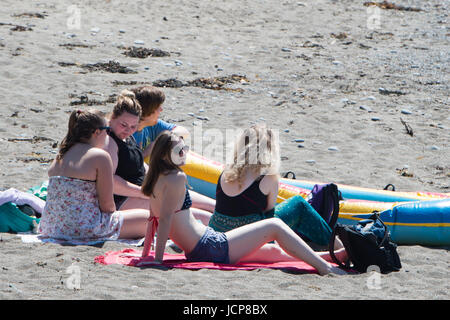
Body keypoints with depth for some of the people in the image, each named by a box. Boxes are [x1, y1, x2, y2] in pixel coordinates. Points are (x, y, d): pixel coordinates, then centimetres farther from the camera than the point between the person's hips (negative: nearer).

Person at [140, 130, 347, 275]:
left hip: (195, 252, 11)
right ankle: (323, 266, 1)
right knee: (275, 226, -1)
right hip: (211, 248, -11)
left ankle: (329, 256, 28)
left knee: (272, 251, 19)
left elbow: (153, 219, 15)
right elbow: (165, 217, -21)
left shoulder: (157, 179, 12)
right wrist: (158, 258, -22)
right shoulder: (176, 178, -17)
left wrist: (146, 254, 18)